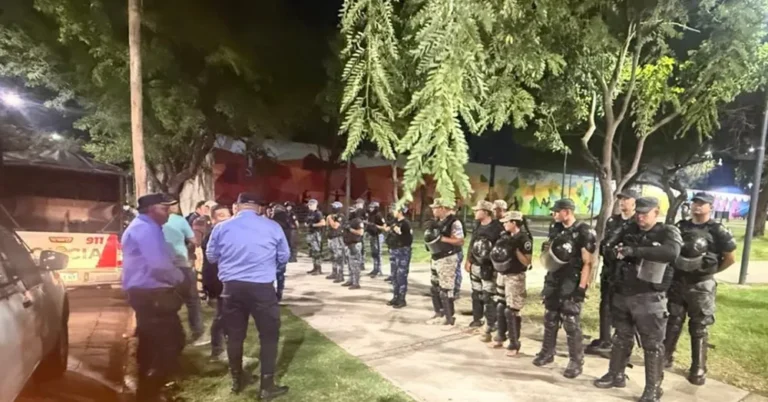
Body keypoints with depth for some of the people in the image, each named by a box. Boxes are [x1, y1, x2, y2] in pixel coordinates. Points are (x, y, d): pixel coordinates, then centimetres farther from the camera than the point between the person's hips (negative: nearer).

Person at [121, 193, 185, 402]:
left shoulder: (142, 227, 19)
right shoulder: (146, 229, -17)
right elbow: (159, 266, -27)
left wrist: (174, 274, 11)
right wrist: (180, 277, -10)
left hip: (146, 293, 11)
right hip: (151, 294, -11)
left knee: (152, 343, 21)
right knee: (171, 344, -8)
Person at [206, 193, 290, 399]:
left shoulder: (222, 227, 2)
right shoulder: (272, 227, -4)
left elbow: (211, 256, 13)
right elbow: (284, 257, 5)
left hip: (232, 287, 3)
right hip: (262, 287, -3)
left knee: (234, 335, 17)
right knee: (269, 335, 9)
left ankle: (237, 380, 32)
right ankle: (267, 386, 12)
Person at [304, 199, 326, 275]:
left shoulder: (318, 213, -12)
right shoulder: (309, 213, 15)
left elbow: (323, 223, -22)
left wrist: (313, 225, -19)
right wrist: (307, 224, 5)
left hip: (316, 234, -9)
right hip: (310, 233, 9)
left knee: (317, 251, -9)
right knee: (312, 251, 12)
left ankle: (319, 269, -4)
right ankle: (315, 267, 20)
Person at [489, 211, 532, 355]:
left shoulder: (524, 239, -14)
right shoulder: (506, 236, 7)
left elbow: (526, 262, -16)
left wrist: (515, 249, -22)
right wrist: (496, 253, -2)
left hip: (515, 278, -7)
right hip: (502, 275, 8)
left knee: (511, 311, -5)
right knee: (500, 307, 14)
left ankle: (514, 345, 6)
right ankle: (500, 338, 30)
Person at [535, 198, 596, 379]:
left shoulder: (584, 232, -12)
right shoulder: (556, 229, 9)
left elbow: (587, 263, -14)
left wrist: (581, 287, -19)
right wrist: (546, 250, -1)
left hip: (571, 284, -7)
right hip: (553, 280, 7)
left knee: (572, 324, -2)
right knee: (550, 320, 15)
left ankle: (576, 362, 10)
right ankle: (547, 352, 29)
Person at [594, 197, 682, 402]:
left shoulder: (668, 232, -7)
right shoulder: (628, 229, 6)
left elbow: (671, 253, -26)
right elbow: (607, 247, 7)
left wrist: (635, 251, -32)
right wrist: (614, 252, -16)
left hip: (649, 297, -5)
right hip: (622, 294, 5)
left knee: (652, 344, 4)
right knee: (621, 338, 18)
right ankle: (616, 375, 33)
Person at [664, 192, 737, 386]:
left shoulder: (717, 231, -8)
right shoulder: (680, 227, 5)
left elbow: (731, 258, -2)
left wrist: (711, 271, 2)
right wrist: (673, 270, 6)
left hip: (701, 286, -4)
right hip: (677, 282, 4)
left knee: (699, 329, 5)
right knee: (672, 322, 13)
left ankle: (698, 370, 15)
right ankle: (665, 357, 25)